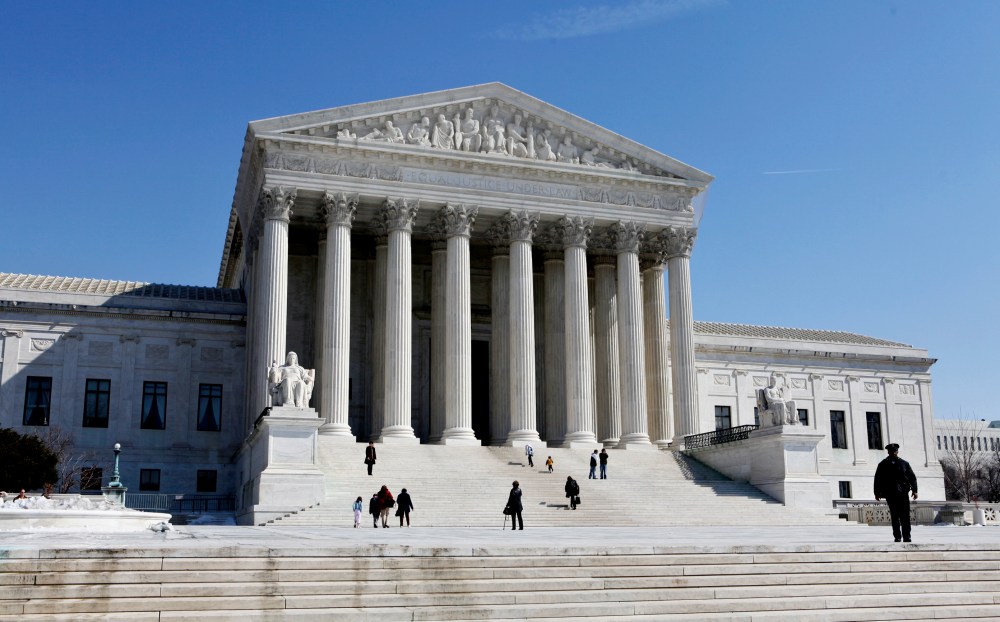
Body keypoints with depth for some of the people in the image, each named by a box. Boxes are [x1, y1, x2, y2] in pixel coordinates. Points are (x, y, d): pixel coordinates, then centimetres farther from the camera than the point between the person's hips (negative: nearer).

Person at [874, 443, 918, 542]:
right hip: (890, 493, -1)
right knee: (895, 516, 1)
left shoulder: (904, 463, 12)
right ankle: (897, 537, 5)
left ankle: (906, 537, 0)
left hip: (903, 493, 1)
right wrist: (877, 493, 5)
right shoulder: (883, 464, 9)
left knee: (905, 516, -4)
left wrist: (914, 490, 1)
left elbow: (912, 477, 11)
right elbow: (877, 479, 9)